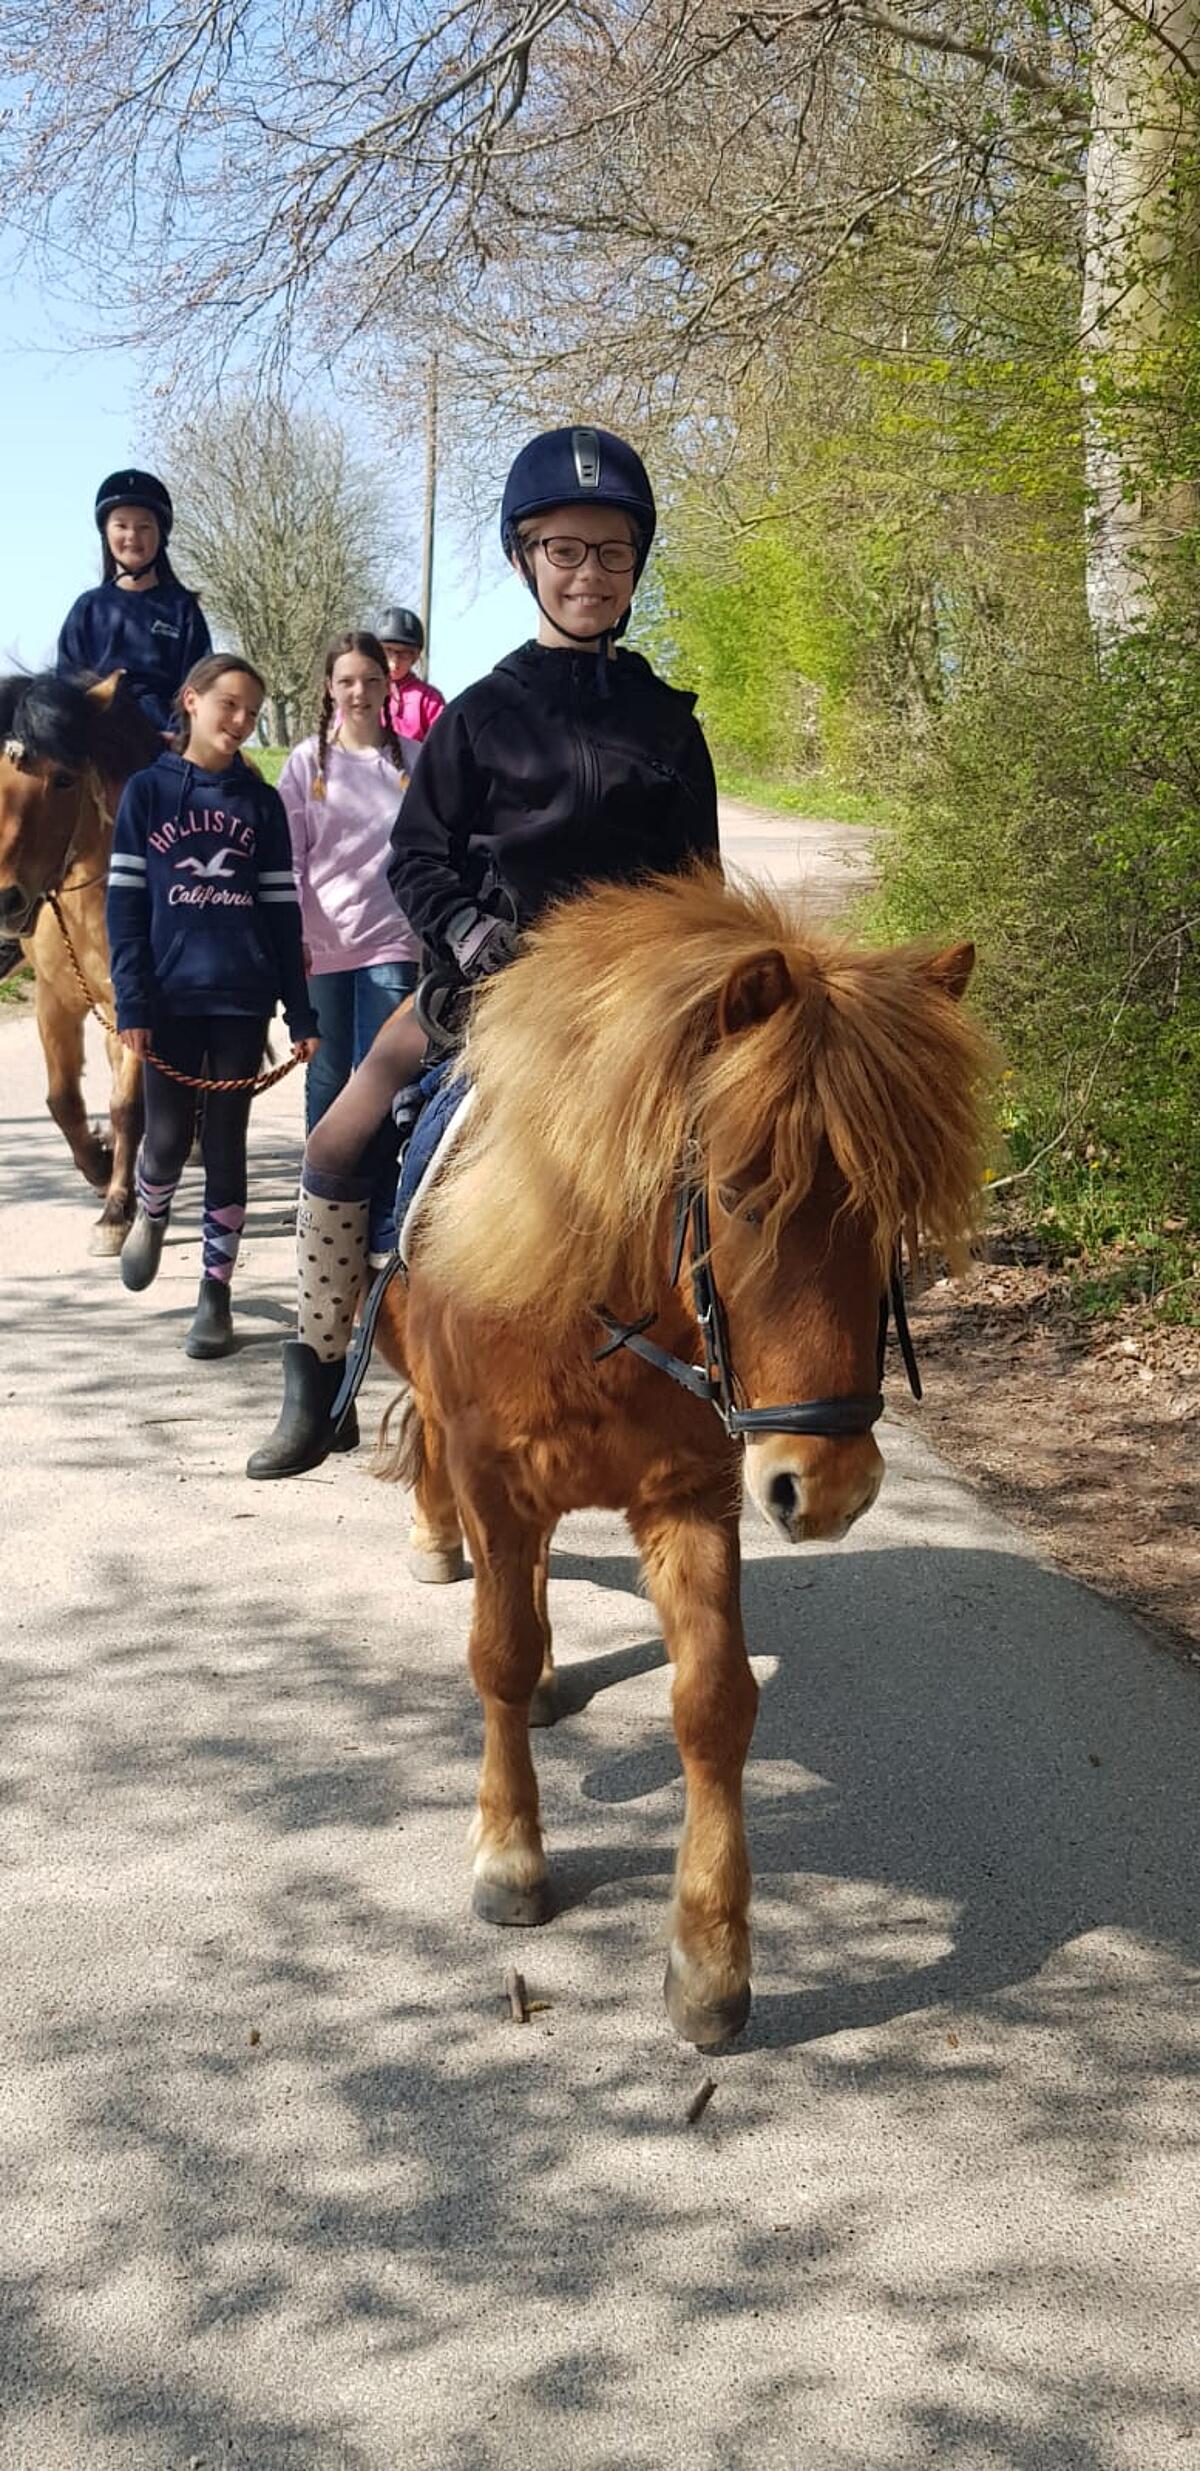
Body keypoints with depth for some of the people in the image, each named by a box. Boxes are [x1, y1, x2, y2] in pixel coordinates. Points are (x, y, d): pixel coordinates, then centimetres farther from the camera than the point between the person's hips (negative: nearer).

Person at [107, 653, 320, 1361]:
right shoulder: (147, 792, 3)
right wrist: (132, 1003, -8)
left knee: (226, 1144, 3)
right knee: (169, 1137, -2)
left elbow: (282, 910, 7)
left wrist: (301, 1012, 2)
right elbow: (125, 904, 0)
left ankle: (217, 1289, 12)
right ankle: (151, 1214, 32)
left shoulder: (262, 803, 8)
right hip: (171, 998, -1)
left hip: (242, 998, 1)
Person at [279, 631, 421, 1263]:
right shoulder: (308, 762, 4)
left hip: (391, 940, -1)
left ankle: (382, 1231, -1)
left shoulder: (413, 760, 4)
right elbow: (288, 856, 3)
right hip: (323, 944, 1)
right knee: (328, 1081, 10)